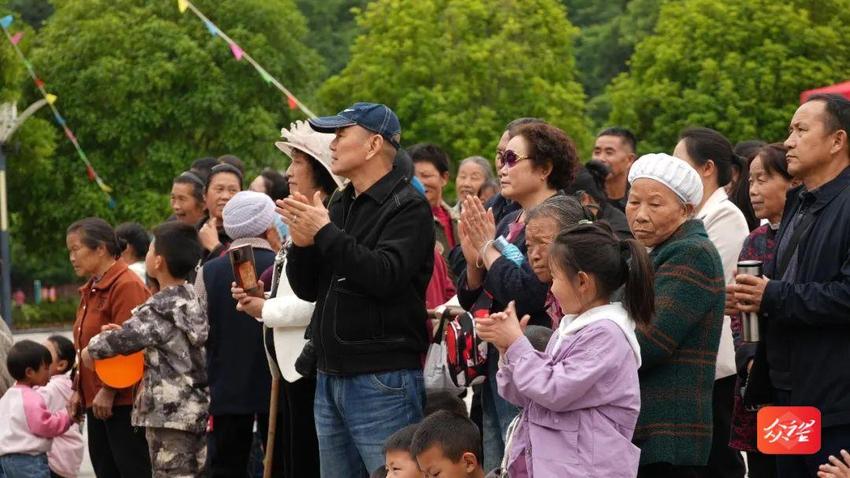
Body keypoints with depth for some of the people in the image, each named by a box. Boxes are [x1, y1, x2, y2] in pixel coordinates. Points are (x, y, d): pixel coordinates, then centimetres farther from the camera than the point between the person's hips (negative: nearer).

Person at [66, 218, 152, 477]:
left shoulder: (127, 285, -13)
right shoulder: (91, 289, 17)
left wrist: (109, 390, -20)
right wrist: (79, 390, 15)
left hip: (123, 402, -10)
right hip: (96, 401, 10)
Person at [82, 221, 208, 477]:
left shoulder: (159, 310, -16)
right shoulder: (194, 299, 7)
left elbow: (122, 339, -12)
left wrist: (91, 350, 7)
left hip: (169, 414, -8)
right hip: (200, 410, 8)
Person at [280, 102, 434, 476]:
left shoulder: (408, 208, -8)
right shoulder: (339, 205, 15)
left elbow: (386, 276, -23)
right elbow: (307, 289, 15)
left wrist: (325, 233, -19)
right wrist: (301, 244, -5)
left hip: (383, 381, -8)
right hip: (331, 377, 8)